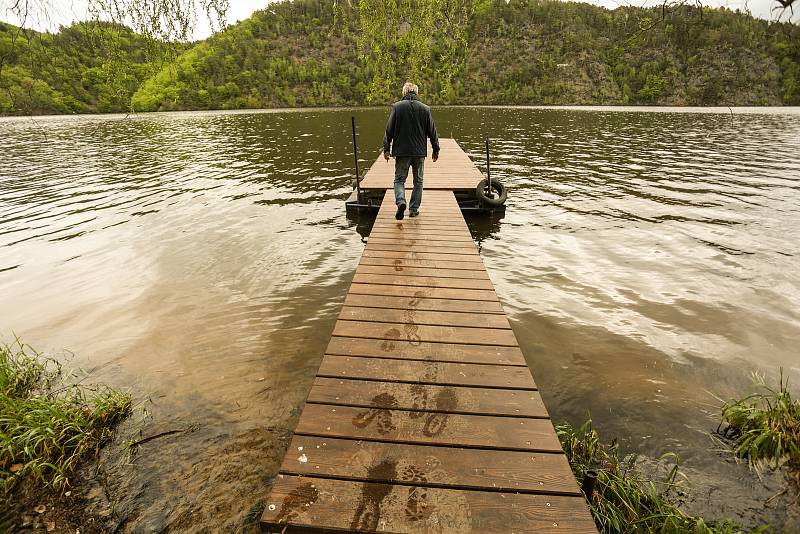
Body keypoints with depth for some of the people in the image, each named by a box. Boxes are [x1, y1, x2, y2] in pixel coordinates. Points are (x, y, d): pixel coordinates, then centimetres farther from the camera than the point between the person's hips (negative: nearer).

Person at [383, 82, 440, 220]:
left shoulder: (397, 107, -2)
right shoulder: (425, 109, 2)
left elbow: (389, 130, -3)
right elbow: (432, 131, 5)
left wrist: (386, 148, 3)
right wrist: (436, 149, 14)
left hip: (401, 151, -1)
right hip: (419, 152, 1)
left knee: (399, 179, 7)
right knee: (418, 181, 13)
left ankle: (401, 202, -19)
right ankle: (414, 209, 15)